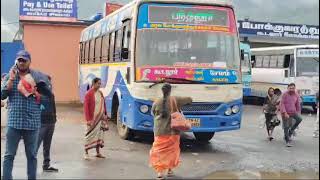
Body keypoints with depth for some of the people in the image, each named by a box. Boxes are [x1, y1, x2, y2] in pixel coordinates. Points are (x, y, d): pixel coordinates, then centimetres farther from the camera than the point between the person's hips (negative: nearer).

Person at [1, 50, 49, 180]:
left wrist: (35, 92, -12)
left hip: (32, 123, 0)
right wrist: (11, 79, -11)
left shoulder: (38, 76, 3)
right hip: (13, 122, 0)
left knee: (32, 155, 10)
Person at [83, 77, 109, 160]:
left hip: (101, 118, 7)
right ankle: (86, 153, 4)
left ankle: (98, 152, 21)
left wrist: (105, 114, 9)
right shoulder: (89, 93, -10)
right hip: (93, 118, -7)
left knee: (100, 134, 11)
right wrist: (88, 119, -17)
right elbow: (85, 107, -12)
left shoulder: (100, 93, 11)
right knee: (91, 135, -5)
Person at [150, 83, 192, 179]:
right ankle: (170, 169, 26)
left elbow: (153, 113, 12)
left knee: (159, 151, 5)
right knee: (172, 150, 17)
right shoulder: (175, 100, -5)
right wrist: (181, 104, 23)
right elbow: (189, 99, 6)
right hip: (173, 132, 0)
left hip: (160, 132, 0)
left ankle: (160, 171, -8)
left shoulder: (156, 102, -4)